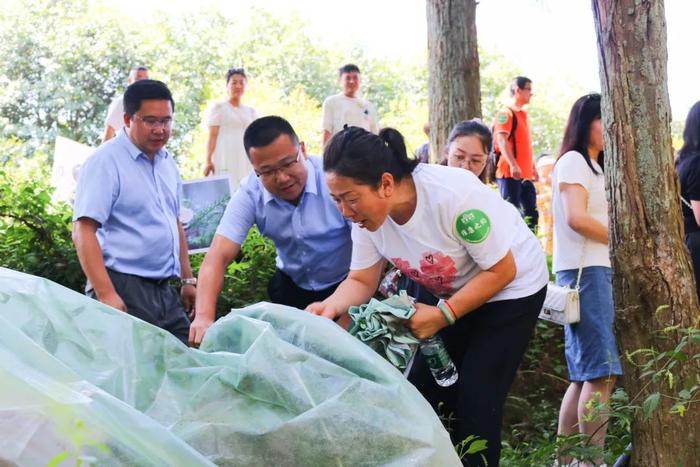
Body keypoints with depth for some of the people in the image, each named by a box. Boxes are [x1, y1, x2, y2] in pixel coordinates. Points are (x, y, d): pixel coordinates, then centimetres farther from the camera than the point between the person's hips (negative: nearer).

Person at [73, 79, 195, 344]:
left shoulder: (167, 162, 14)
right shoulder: (106, 162, -9)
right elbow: (83, 231, -16)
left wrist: (187, 279, 22)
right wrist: (106, 294, -24)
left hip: (165, 291, 7)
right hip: (124, 291, -7)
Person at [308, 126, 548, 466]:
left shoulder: (454, 195, -36)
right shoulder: (368, 213, -17)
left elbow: (501, 270, -27)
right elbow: (361, 281, -8)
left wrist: (442, 315, -31)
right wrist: (330, 307, -29)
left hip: (510, 288, -6)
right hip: (447, 292, 6)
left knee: (475, 402, -10)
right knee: (420, 392, 3)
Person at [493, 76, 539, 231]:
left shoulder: (523, 115, 19)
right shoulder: (506, 113, -8)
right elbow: (501, 140, -19)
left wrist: (532, 168, 22)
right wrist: (513, 165, -28)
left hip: (525, 175, 9)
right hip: (510, 173, -9)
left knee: (531, 213, 9)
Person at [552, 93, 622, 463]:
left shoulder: (594, 166, 24)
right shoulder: (573, 160, -5)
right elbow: (577, 218, -16)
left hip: (598, 270, 9)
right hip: (584, 271, -9)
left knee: (585, 373, 7)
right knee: (602, 371, -13)